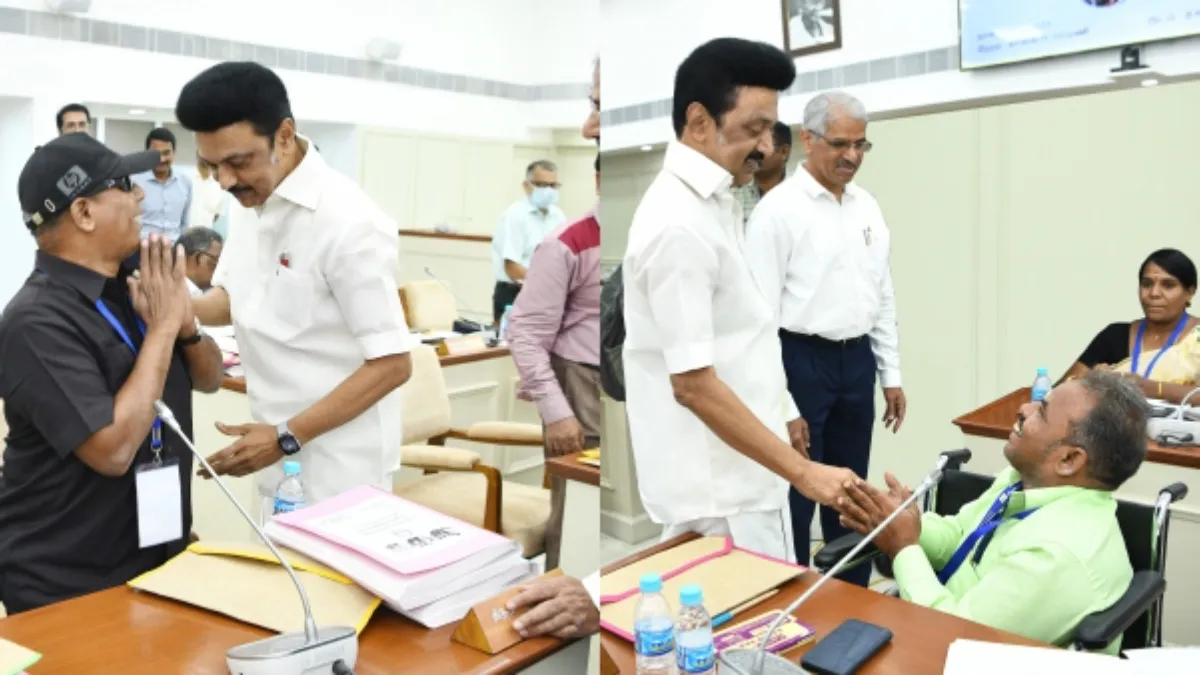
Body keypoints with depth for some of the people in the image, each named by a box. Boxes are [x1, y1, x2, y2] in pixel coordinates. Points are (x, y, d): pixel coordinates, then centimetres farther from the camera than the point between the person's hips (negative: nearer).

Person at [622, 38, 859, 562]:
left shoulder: (712, 202, 8)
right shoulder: (679, 224, -22)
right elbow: (693, 383, -25)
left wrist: (780, 411, 21)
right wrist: (802, 472, -23)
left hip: (740, 474, 9)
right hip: (718, 487, -9)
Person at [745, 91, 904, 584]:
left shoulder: (867, 206, 10)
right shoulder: (779, 209, -11)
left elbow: (883, 294, 16)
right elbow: (760, 311, -14)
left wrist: (891, 374, 13)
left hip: (858, 361, 7)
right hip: (802, 361, -6)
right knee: (794, 496, 4)